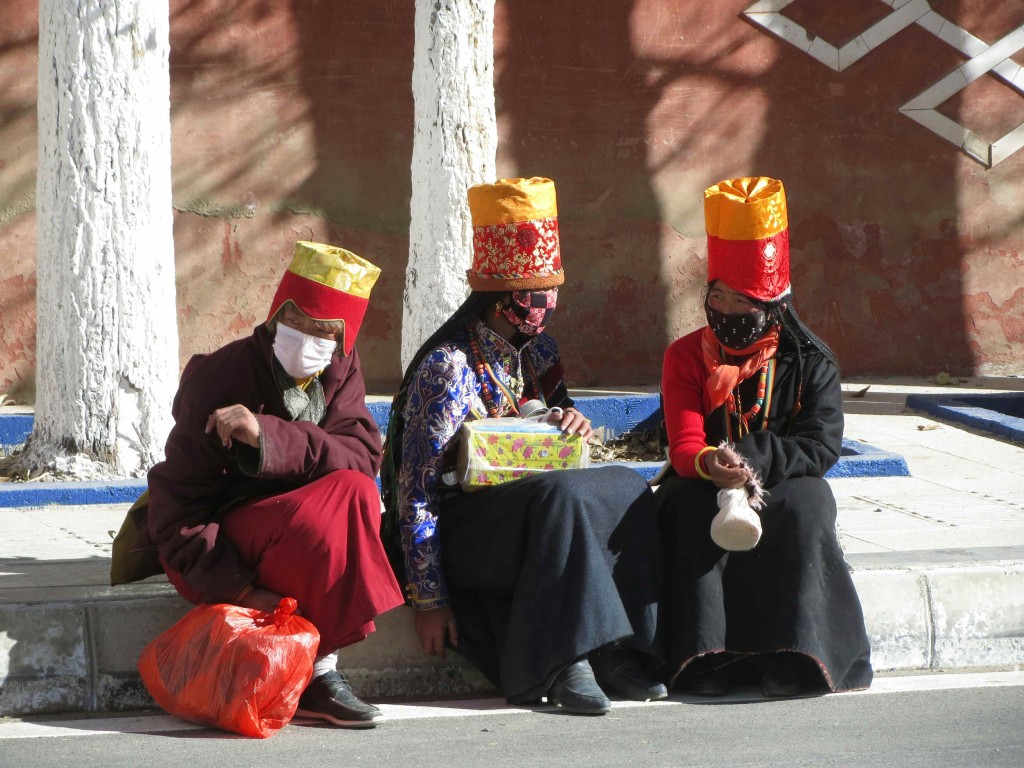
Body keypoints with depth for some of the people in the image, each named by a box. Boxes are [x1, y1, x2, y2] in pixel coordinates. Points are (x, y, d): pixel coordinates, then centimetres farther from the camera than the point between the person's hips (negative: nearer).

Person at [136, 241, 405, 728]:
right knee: (316, 517, -32)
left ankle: (320, 673, -23)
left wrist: (267, 435, -32)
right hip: (212, 543, -5)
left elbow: (362, 456, -18)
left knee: (355, 491, -25)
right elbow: (178, 503, -17)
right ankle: (319, 674, -17)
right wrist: (241, 589, -27)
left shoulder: (340, 371, -1)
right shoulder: (220, 377, -17)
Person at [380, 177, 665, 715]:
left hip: (520, 516, 8)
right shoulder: (449, 366, -15)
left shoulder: (538, 354, 8)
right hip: (456, 524, -8)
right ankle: (561, 665, -31)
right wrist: (428, 599, -20)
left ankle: (617, 651, -18)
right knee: (561, 497, -33)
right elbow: (418, 488, -16)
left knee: (627, 490, -15)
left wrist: (576, 426, -7)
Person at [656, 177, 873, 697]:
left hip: (784, 487, 0)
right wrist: (710, 465, -35)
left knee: (804, 505, -34)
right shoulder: (686, 357, 2)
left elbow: (821, 446, -11)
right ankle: (706, 656, -39)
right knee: (690, 508, -34)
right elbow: (684, 445, -9)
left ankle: (798, 654, -38)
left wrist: (756, 458, -28)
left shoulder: (808, 361, 0)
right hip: (704, 485, 0)